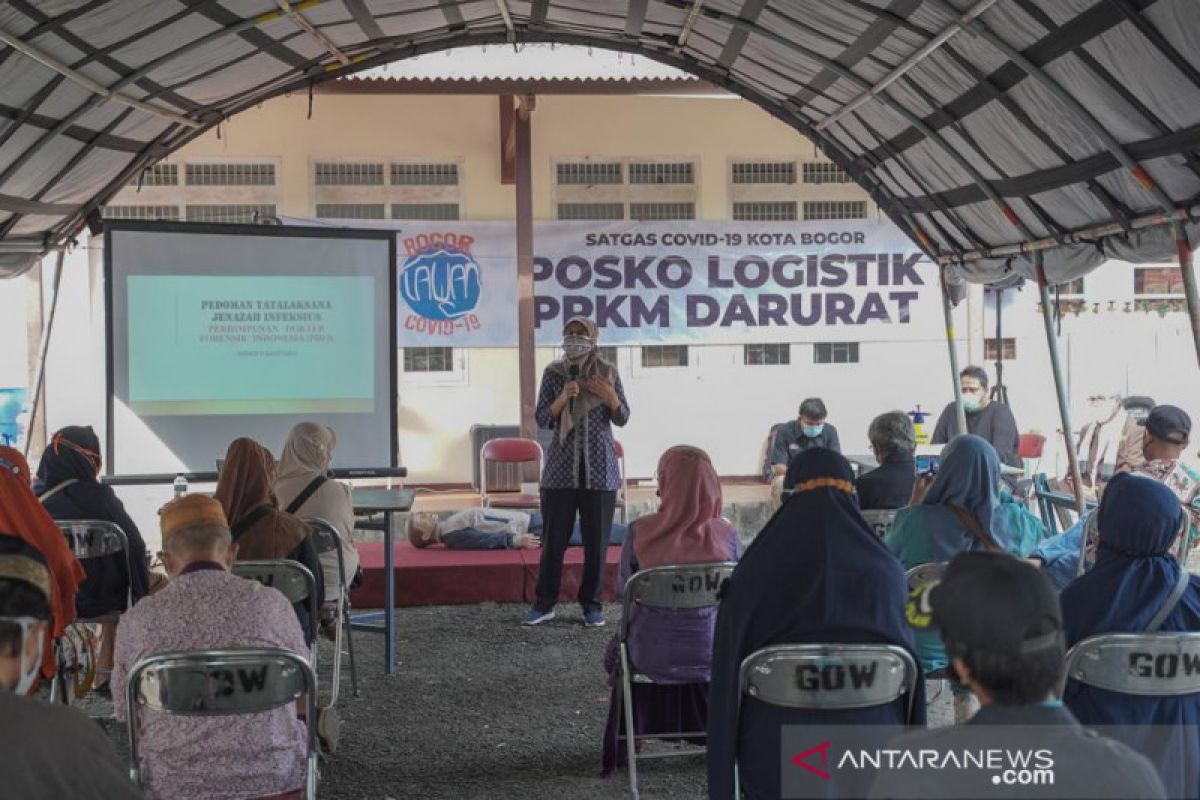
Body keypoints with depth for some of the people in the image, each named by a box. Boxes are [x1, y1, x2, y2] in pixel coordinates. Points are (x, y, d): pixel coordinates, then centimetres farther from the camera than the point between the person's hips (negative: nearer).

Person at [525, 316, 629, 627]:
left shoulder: (607, 372, 1)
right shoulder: (553, 373, 2)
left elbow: (622, 418, 4)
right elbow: (543, 420, -1)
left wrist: (610, 396, -16)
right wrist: (563, 398, -17)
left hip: (599, 468, 0)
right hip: (562, 466, 0)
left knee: (596, 539, 4)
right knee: (553, 537, 2)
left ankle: (591, 603, 15)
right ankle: (545, 603, 12)